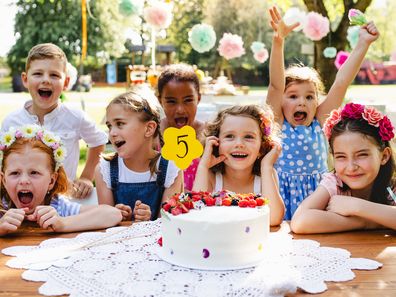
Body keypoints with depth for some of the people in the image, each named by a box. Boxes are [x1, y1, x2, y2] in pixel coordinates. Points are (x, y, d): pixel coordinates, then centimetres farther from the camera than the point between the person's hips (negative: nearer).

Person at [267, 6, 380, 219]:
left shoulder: (319, 123, 4)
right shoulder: (278, 124, -1)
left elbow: (341, 83, -1)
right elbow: (275, 85, -14)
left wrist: (363, 44, -4)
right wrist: (278, 41, -25)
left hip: (316, 192, 2)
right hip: (283, 194, -2)